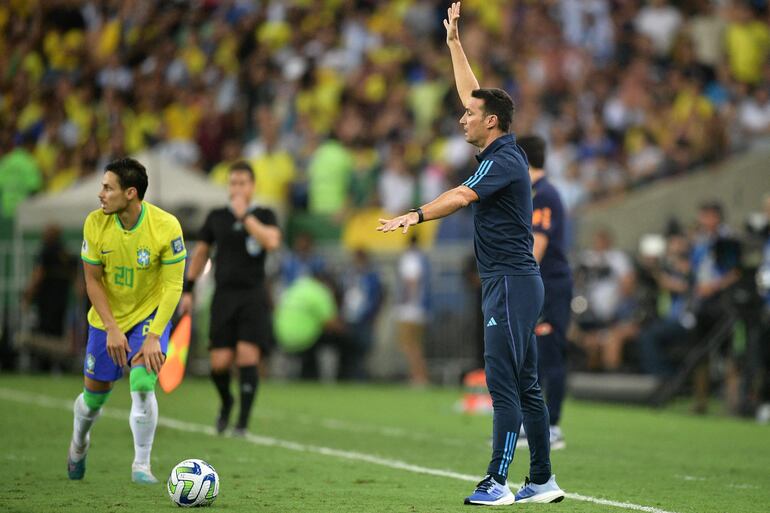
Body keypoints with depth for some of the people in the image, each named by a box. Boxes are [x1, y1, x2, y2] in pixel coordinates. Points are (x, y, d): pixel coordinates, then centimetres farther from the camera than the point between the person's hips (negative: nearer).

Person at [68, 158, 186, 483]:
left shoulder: (166, 227, -23)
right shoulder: (95, 223, -15)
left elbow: (173, 286, -17)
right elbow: (92, 280, -6)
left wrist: (153, 336, -24)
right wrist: (111, 328, -14)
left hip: (150, 315, -3)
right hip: (107, 318, 3)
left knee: (142, 385, -23)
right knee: (94, 394, 10)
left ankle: (141, 465, -8)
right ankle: (78, 444, 44)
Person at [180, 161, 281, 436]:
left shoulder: (264, 216, 3)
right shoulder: (216, 217, 10)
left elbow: (272, 242, -18)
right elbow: (200, 253, 18)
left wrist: (245, 215, -16)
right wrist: (187, 291, 15)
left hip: (253, 297, -2)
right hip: (224, 297, 2)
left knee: (247, 357, -12)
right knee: (220, 363, -4)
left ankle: (243, 422, -4)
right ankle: (226, 402, 28)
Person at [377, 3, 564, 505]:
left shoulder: (504, 160, -14)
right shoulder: (505, 152, 13)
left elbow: (461, 196, -31)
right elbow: (472, 92, 25)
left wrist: (414, 216, -40)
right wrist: (454, 41, 28)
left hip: (511, 283, -10)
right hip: (513, 281, 10)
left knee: (503, 383, -11)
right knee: (525, 385, 11)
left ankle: (497, 483, -13)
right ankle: (543, 481, 15)